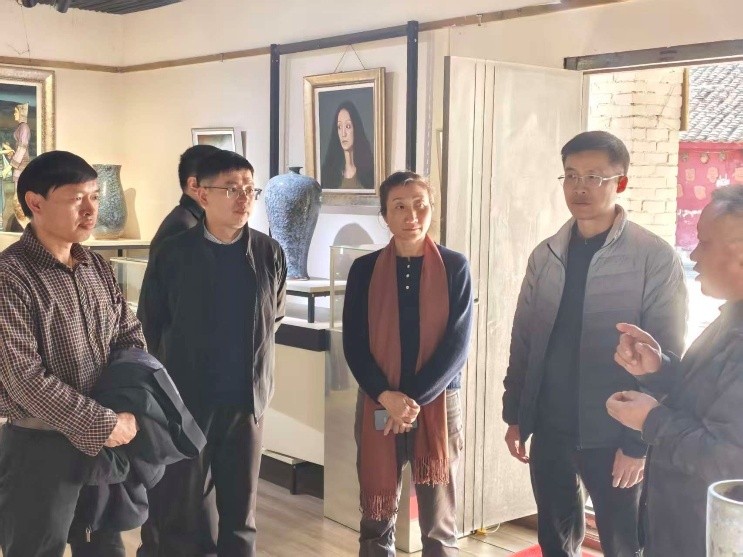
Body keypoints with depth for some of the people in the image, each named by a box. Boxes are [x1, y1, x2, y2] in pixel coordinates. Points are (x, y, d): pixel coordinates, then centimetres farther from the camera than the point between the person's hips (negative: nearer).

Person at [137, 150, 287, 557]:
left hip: (247, 398, 2)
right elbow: (150, 322, 5)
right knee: (181, 512, 7)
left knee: (240, 510, 14)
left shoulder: (270, 254, -1)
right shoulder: (171, 255, -7)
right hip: (185, 399, -2)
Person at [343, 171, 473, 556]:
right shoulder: (365, 269, 2)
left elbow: (457, 344, -7)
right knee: (376, 521, 8)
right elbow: (354, 344, -2)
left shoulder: (454, 267, -1)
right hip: (378, 405, 1)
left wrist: (415, 399, -15)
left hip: (438, 405, -1)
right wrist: (387, 397, -15)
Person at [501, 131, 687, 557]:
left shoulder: (657, 259, -10)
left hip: (611, 435, -4)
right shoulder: (545, 255, 5)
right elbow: (523, 339, 9)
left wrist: (639, 441, -13)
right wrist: (515, 416, 8)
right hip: (549, 428, 4)